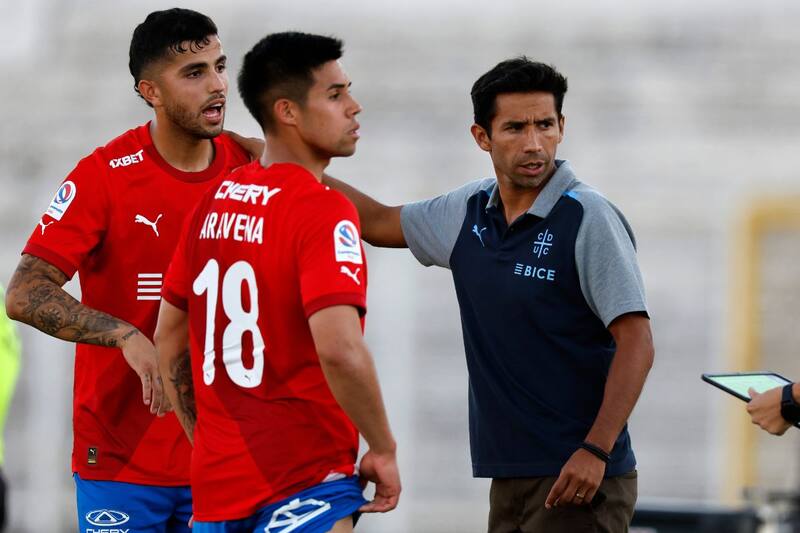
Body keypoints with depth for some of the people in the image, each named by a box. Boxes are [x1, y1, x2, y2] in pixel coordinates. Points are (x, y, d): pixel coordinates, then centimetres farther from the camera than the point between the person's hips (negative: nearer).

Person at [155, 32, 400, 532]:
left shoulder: (213, 204, 9)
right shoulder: (323, 212, -13)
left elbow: (169, 339, 17)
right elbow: (340, 350, -24)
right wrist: (383, 450, -12)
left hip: (215, 483, 8)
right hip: (304, 482, -8)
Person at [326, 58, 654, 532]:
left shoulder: (589, 220, -11)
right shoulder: (469, 212, 9)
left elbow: (636, 342, -15)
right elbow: (379, 222, 26)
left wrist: (595, 451, -23)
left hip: (577, 478, -7)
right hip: (510, 477, 7)